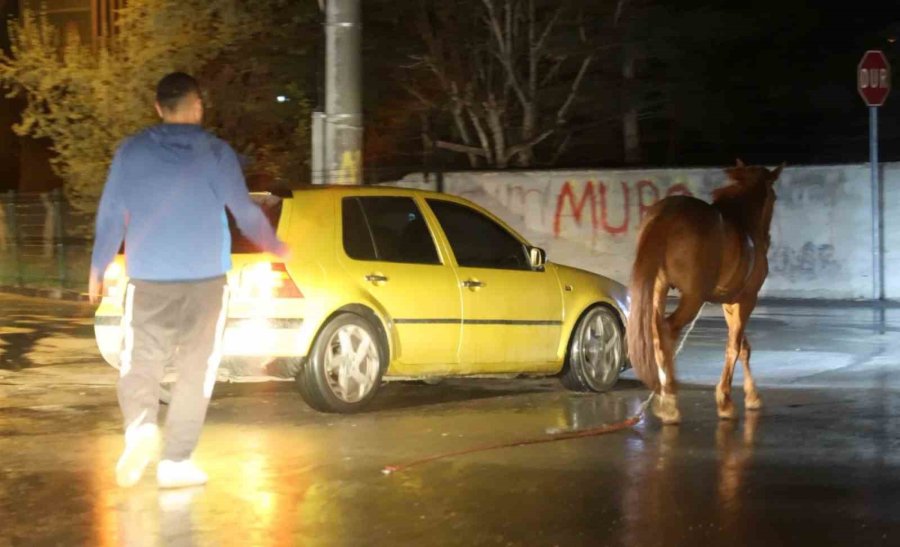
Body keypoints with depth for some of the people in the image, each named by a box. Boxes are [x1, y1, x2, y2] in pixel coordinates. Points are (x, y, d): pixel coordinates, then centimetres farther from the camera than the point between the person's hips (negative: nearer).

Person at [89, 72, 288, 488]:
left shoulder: (131, 152, 1)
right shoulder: (216, 153, -2)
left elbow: (111, 216, 3)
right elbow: (245, 211, 2)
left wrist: (98, 269, 15)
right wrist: (277, 248, 20)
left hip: (148, 280, 1)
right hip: (205, 279, 0)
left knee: (140, 363, 6)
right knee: (194, 371, 8)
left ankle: (140, 427, -22)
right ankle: (176, 461, 6)